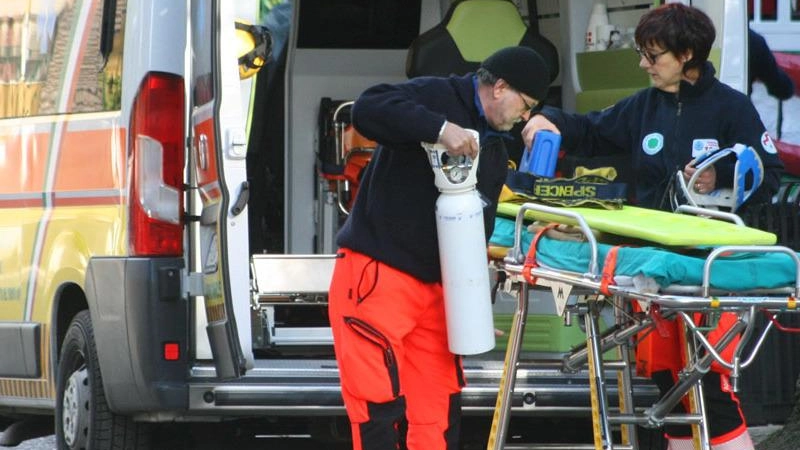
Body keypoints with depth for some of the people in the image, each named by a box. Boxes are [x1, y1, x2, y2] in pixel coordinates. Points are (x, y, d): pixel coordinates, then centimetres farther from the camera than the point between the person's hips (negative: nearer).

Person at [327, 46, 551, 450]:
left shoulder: (494, 148, 17)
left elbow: (481, 222, 17)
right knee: (380, 404, -11)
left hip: (434, 285, 9)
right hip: (377, 276, -9)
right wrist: (438, 128, -35)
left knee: (441, 408, 9)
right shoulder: (435, 97, -10)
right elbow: (367, 109, -28)